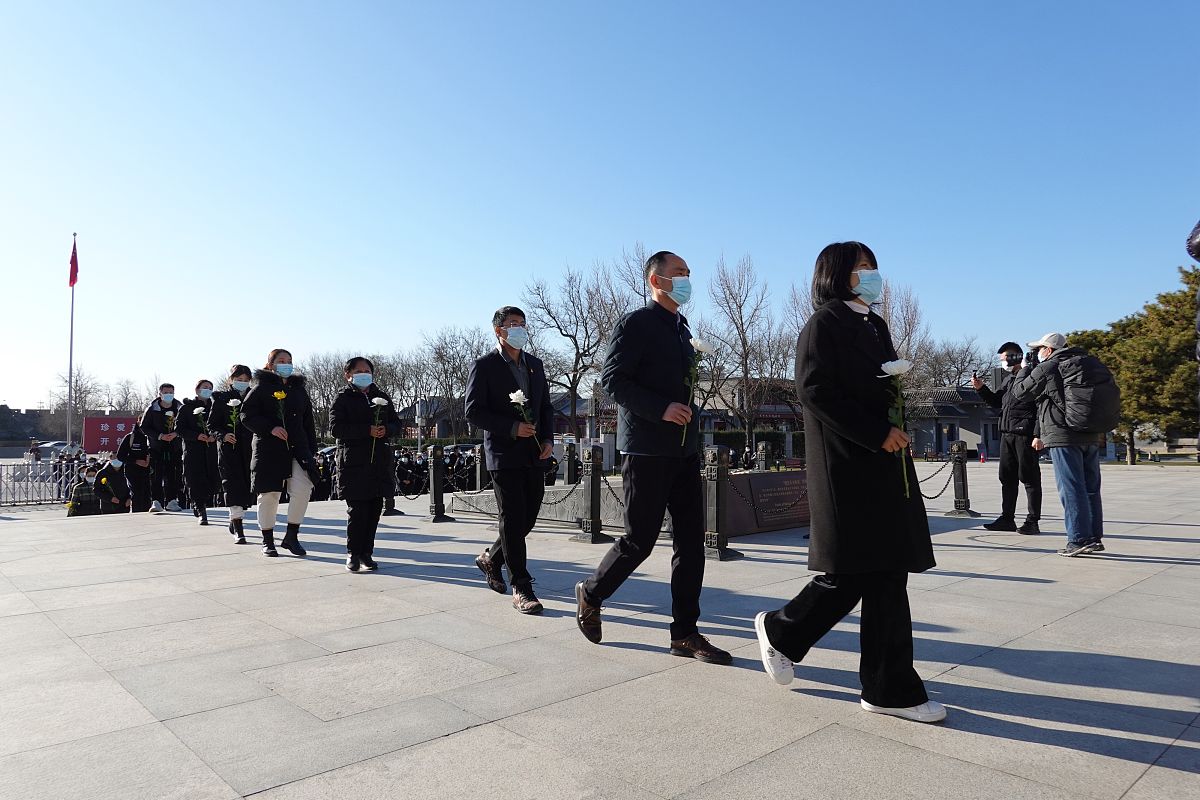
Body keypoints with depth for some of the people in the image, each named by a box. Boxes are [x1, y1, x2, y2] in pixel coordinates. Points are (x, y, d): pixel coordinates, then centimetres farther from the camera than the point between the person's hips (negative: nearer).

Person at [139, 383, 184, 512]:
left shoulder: (180, 408, 3)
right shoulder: (152, 409, -1)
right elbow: (144, 427, 0)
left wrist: (176, 433, -12)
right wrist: (159, 436, -12)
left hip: (175, 447, 1)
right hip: (156, 447, -1)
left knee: (173, 474, 1)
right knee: (156, 474, -6)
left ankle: (172, 501, 7)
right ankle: (156, 502, -5)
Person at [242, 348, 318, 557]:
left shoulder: (299, 389, 17)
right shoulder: (261, 388, 3)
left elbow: (308, 421, 17)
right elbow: (247, 415, -5)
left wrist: (311, 448, 10)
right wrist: (270, 428, -18)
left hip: (297, 448, 3)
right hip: (268, 450, -3)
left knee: (302, 489, -12)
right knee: (268, 495, 2)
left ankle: (291, 536, 2)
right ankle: (268, 541, 16)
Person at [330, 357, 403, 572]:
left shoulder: (382, 397, 17)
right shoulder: (343, 399, 3)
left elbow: (396, 424, 17)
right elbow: (336, 427, -9)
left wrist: (386, 429, -7)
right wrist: (368, 430, -17)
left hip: (379, 461, 4)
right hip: (353, 463, -4)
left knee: (374, 510, 5)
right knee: (357, 511, -7)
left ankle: (366, 553, 14)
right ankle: (353, 554, 7)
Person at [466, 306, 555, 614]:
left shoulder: (535, 364, 15)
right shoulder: (484, 366, -2)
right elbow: (473, 411, -7)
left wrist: (548, 439, 2)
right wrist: (512, 428, -17)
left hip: (535, 454, 6)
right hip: (504, 454, -6)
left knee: (528, 518, 11)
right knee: (513, 520, -4)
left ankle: (491, 558, 35)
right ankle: (521, 588, 4)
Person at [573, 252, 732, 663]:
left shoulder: (681, 328, 18)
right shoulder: (634, 324, -6)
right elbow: (611, 378, -14)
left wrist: (690, 429, 16)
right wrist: (660, 409, -23)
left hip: (684, 450, 8)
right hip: (646, 450, -7)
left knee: (691, 538, 4)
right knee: (640, 539, -1)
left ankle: (685, 632, 13)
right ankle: (591, 594, 24)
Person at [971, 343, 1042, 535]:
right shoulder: (1007, 380, 18)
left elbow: (1041, 408, -13)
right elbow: (996, 402, 27)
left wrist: (1037, 435, -19)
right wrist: (981, 388, 11)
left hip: (1025, 434, -9)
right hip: (1007, 434, 9)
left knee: (1030, 478, -2)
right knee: (1007, 477, 11)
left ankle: (1032, 522, 3)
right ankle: (1007, 518, 19)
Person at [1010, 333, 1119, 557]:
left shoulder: (1047, 369, -7)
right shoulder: (1091, 363, 18)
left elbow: (1019, 392, 3)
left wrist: (1026, 368, 18)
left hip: (1064, 437, -8)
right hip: (1093, 436, 8)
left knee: (1071, 489, -6)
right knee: (1091, 488, 12)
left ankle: (1078, 540, -6)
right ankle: (1095, 537, 17)